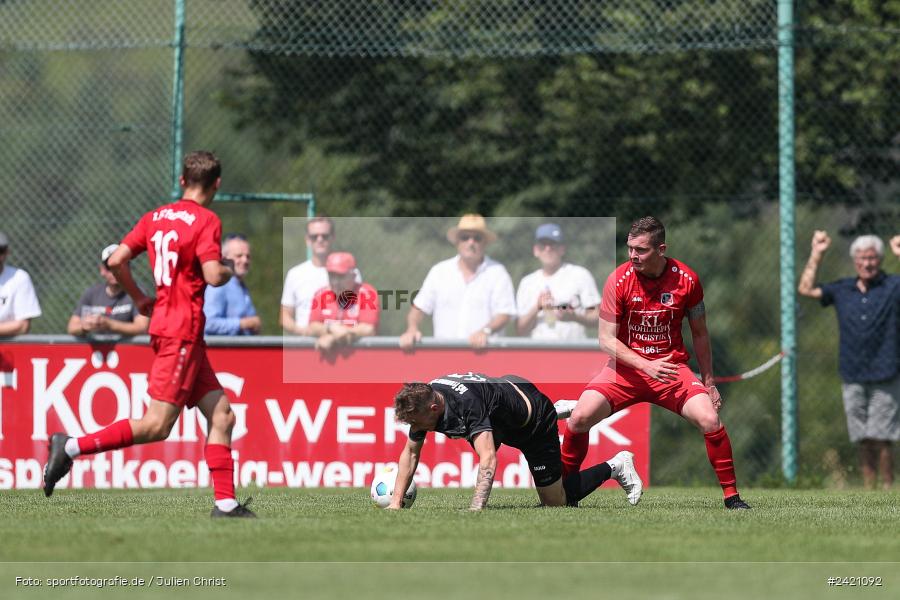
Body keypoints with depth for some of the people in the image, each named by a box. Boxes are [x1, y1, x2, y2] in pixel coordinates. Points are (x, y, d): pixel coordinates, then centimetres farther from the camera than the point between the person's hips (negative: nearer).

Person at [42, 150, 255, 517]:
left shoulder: (155, 217, 11)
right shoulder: (206, 221, -10)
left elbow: (116, 261, 6)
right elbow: (212, 276, -21)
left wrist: (139, 298, 20)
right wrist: (230, 271, 2)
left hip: (163, 322, 9)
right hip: (182, 331, -9)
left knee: (221, 415, 8)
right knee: (157, 425, -10)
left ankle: (225, 502, 4)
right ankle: (72, 447, -12)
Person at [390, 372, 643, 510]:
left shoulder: (466, 404, -44)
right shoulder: (422, 400, -21)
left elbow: (488, 460, -53)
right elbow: (410, 452, -7)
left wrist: (474, 512, -62)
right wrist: (395, 502, -15)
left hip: (535, 421, -8)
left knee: (556, 502, 3)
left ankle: (615, 466, 23)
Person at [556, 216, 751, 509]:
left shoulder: (686, 279, -6)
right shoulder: (619, 279, -10)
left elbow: (699, 334, 8)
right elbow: (606, 339, -10)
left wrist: (709, 382, 9)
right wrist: (646, 365, -22)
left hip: (671, 367, 0)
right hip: (625, 368, 0)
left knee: (710, 420, -22)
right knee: (580, 418, -20)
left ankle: (731, 495, -6)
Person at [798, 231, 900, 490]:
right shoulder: (843, 290, 12)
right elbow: (806, 289, 16)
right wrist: (817, 254, 11)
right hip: (853, 378, 4)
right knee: (864, 440, 6)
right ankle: (868, 489, 12)